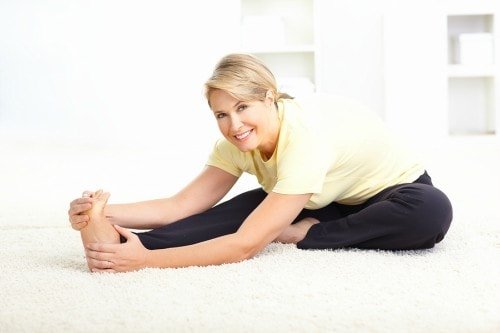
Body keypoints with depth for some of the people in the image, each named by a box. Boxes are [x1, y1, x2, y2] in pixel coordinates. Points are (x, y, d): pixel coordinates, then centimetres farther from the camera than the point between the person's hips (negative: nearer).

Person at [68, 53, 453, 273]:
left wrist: (146, 260, -51)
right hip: (330, 203, 5)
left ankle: (297, 234, -29)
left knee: (432, 210, -41)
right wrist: (106, 212, -37)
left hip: (392, 193, -5)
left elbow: (246, 244, -44)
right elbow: (182, 206, -19)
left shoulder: (305, 135, -39)